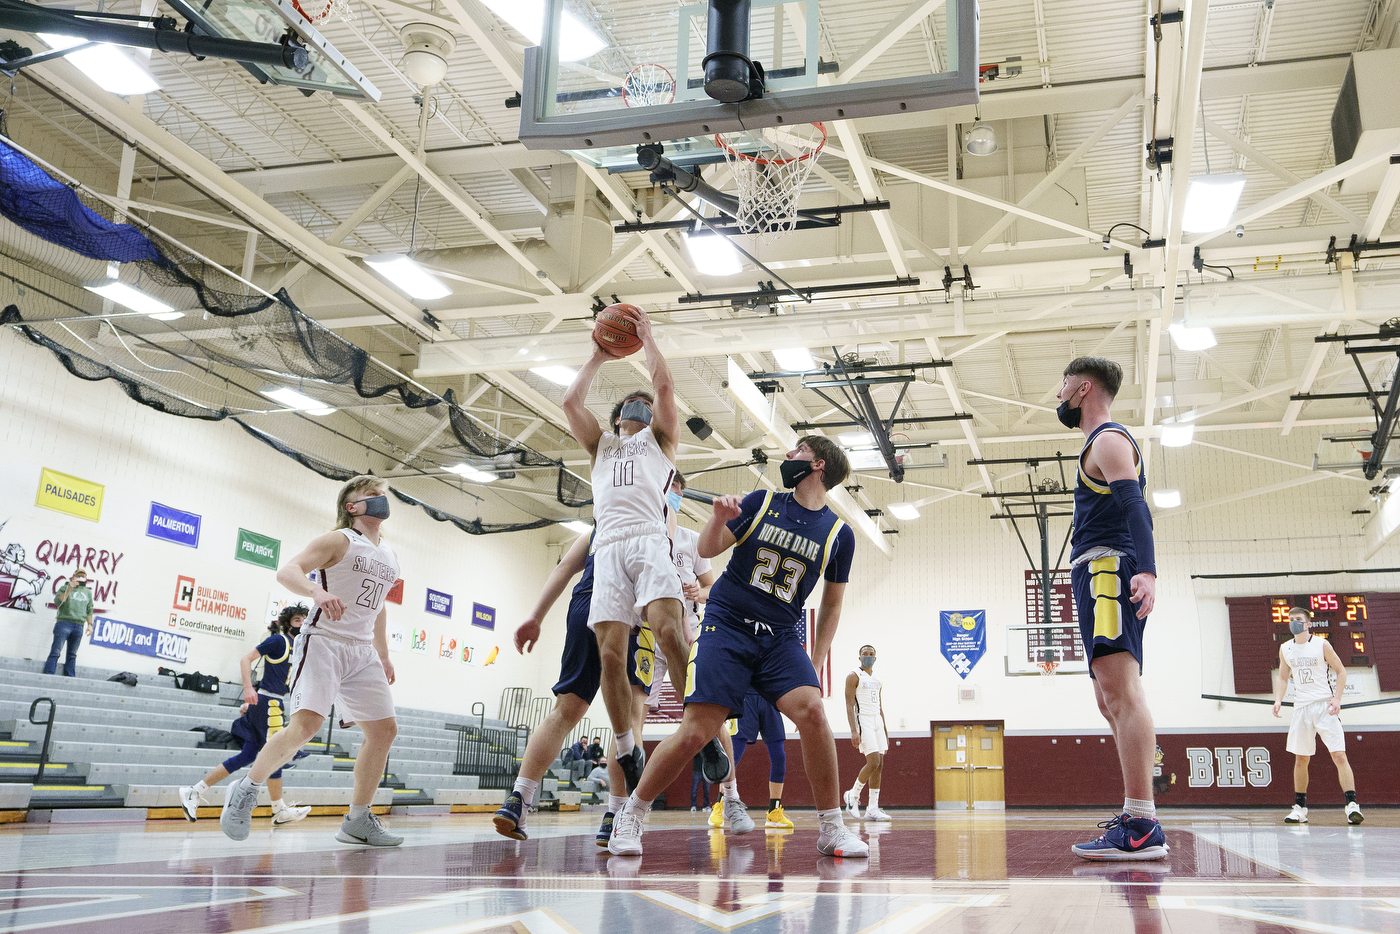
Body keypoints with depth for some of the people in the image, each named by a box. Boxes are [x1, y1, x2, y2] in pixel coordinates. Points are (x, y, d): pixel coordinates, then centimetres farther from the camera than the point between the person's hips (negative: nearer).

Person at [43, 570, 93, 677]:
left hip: (79, 626, 4)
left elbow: (89, 610, 21)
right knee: (56, 651, -9)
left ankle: (69, 676, 2)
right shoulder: (65, 588, 9)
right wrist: (69, 589, -17)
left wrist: (90, 624, 13)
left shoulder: (88, 592, 21)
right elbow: (57, 600, -8)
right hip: (64, 623, -4)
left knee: (72, 654, 3)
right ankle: (48, 674, -11)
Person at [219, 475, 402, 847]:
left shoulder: (388, 555, 17)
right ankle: (247, 790, -1)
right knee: (306, 723, -22)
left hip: (362, 651, 8)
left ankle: (358, 820, 13)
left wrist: (383, 656, 26)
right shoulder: (339, 540, -4)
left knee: (384, 729, 3)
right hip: (323, 641, -8)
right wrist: (317, 591, -37)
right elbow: (287, 571, -17)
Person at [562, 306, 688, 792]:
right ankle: (627, 753, -1)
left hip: (649, 541, -3)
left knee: (668, 632, -25)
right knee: (610, 654, -10)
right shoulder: (601, 445, 33)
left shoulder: (660, 438, 25)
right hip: (608, 548, 3)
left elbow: (665, 386, 10)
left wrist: (646, 336, 20)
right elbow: (570, 402, 19)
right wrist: (599, 356, 29)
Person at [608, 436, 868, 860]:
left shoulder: (839, 534, 6)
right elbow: (707, 549, 6)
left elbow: (831, 604, 14)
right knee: (696, 731, -13)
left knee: (812, 710, -24)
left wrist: (815, 663, 6)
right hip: (726, 624, -1)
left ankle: (831, 829, -9)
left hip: (781, 637, 1)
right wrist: (719, 519, -15)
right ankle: (631, 815, 7)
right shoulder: (762, 502, 5)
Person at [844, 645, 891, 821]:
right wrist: (854, 730, -20)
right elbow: (849, 705, -10)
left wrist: (886, 733, 17)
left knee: (879, 766, 2)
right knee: (873, 762, -17)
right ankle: (853, 795, 4)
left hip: (878, 721, 7)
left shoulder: (877, 681, 18)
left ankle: (873, 809, 5)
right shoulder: (854, 676, -4)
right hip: (863, 720, -7)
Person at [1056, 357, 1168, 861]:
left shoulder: (1108, 440, -5)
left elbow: (1134, 507, -20)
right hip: (1100, 575, 11)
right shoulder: (1107, 442, 27)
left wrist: (1146, 571, -33)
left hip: (1107, 569, -11)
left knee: (1120, 688, -20)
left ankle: (1142, 829, -26)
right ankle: (1137, 816, 19)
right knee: (1112, 697, 13)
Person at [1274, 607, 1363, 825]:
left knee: (1339, 755, -12)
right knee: (1301, 759, 7)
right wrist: (1278, 700, 0)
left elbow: (1341, 671, 0)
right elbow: (1283, 678, 16)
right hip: (1301, 708, 4)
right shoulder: (1285, 649, 8)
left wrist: (1336, 699, -12)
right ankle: (1300, 808, 15)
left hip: (1325, 706, -4)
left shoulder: (1322, 645, -4)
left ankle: (1352, 805, -14)